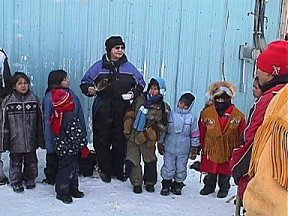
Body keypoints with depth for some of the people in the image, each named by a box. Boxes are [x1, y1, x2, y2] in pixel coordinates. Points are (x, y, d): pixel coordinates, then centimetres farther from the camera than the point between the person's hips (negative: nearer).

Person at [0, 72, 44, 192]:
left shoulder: (34, 99, 1)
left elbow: (39, 121, 5)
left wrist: (40, 139, 3)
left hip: (31, 139, 2)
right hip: (15, 140, -2)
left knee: (31, 161, 14)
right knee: (16, 162, 7)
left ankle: (30, 179, 32)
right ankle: (16, 182, 22)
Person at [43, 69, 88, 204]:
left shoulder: (71, 94, 10)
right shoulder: (49, 97, -7)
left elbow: (80, 116, 13)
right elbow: (47, 121, -8)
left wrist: (82, 137, 11)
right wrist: (49, 145, -10)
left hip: (75, 136, 6)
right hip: (62, 139, -6)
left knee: (74, 163, 14)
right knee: (65, 164, -1)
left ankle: (73, 189, 28)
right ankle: (62, 192, 15)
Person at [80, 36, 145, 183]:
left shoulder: (129, 67, 7)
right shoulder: (99, 67, 1)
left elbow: (140, 83, 16)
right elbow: (84, 83, 6)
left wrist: (134, 93, -2)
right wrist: (89, 89, -16)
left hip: (122, 110, 1)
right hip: (102, 111, -1)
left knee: (120, 141, 7)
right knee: (101, 141, 4)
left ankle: (118, 170, 23)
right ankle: (105, 170, 19)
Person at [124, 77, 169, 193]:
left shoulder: (162, 108, -10)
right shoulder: (140, 99, 3)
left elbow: (159, 127, -14)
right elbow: (130, 114, 14)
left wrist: (144, 136, -21)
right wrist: (128, 128, 5)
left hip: (147, 140, -3)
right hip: (133, 135, 3)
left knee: (150, 160, 12)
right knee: (132, 160, 2)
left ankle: (150, 183, 31)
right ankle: (137, 183, 17)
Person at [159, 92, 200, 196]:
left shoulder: (192, 118, -2)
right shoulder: (171, 115, -1)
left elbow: (195, 134, 3)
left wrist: (194, 149, 4)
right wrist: (160, 143, 8)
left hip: (184, 150, 0)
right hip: (169, 148, 0)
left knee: (181, 169, 9)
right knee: (168, 168, 4)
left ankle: (177, 185, 26)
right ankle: (166, 186, 20)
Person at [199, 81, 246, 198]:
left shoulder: (238, 115, -11)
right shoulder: (206, 113, -8)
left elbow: (241, 135, -3)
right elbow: (202, 131, 2)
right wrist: (203, 145, 6)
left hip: (228, 150, -1)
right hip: (211, 149, 1)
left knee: (225, 172, 14)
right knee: (210, 172, 16)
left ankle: (223, 188, 34)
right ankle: (209, 186, 37)